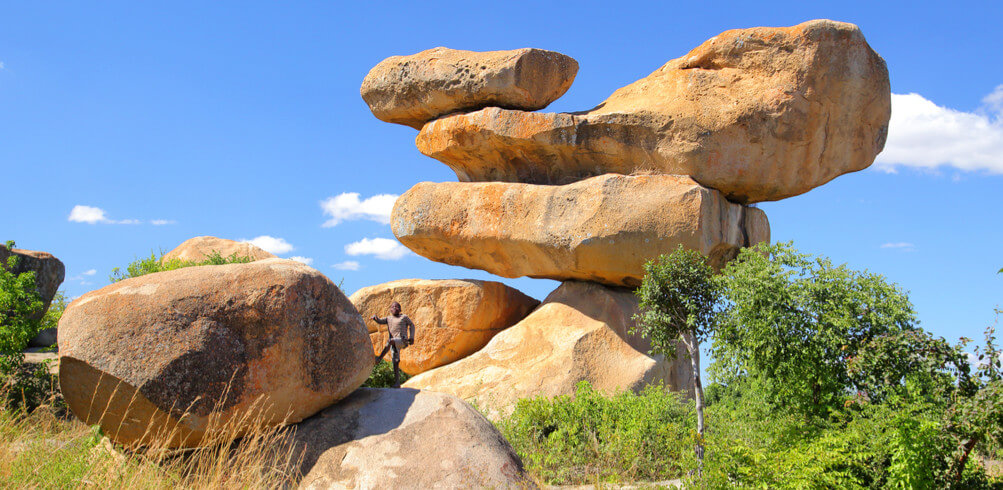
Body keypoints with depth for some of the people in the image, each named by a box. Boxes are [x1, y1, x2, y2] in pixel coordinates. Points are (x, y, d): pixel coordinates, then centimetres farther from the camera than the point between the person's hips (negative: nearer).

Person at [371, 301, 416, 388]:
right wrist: (375, 318, -13)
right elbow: (380, 321, 11)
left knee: (390, 341, -34)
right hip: (394, 343, 4)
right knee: (395, 362, -2)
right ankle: (397, 382, 1)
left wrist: (411, 337, 6)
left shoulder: (404, 317, 9)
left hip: (402, 341, -4)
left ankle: (379, 358, -27)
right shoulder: (389, 319, 20)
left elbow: (411, 325, 17)